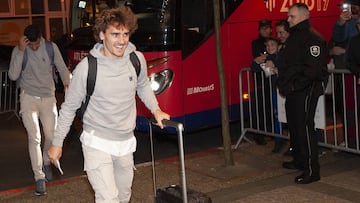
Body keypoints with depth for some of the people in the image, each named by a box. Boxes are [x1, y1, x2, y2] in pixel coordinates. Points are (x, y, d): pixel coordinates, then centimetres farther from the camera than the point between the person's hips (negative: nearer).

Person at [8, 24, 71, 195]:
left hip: (48, 98, 2)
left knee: (52, 136, 7)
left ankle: (46, 162, 38)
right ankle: (39, 176, 0)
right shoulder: (18, 51, -7)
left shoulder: (51, 47, -2)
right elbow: (13, 76, -18)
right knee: (34, 137, -8)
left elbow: (62, 68, 1)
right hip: (29, 98, -2)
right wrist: (21, 51, -25)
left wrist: (67, 83, -19)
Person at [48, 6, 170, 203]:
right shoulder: (86, 67, -17)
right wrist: (57, 143, -1)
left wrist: (156, 109, 7)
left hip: (126, 142, 5)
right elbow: (69, 107, -5)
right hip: (97, 142, -5)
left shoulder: (137, 59, -6)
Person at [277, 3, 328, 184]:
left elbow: (314, 68, -22)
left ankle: (311, 170, -4)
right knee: (294, 126, 17)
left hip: (306, 90, -10)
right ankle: (299, 160, 32)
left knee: (304, 127, -9)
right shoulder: (294, 36, 17)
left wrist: (295, 85, -21)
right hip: (292, 91, 10)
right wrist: (284, 83, 12)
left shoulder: (313, 38, -15)